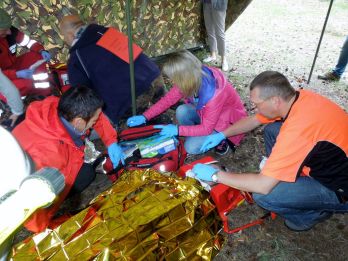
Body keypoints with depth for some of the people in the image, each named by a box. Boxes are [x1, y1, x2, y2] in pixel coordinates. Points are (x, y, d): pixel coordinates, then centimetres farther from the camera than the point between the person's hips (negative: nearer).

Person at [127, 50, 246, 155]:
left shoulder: (213, 94, -39)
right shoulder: (196, 78, -18)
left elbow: (206, 128, -29)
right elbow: (168, 99, -10)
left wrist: (177, 130, -32)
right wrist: (144, 117, -16)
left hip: (227, 121, -6)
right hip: (206, 113, 7)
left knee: (191, 147, -19)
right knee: (181, 111, -20)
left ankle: (223, 139, 3)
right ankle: (193, 135, 3)